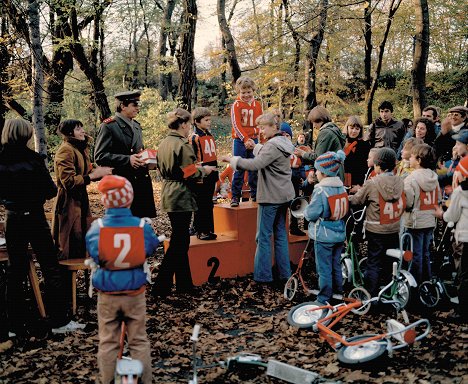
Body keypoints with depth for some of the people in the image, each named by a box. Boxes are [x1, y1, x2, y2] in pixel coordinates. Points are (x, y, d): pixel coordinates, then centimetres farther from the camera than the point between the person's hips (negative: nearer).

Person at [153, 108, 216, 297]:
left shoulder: (164, 143, 9)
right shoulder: (183, 145, -17)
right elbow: (190, 174, -20)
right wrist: (204, 170, -1)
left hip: (168, 195, 9)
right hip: (181, 197, -9)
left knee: (180, 240, 15)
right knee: (178, 242, -2)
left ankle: (184, 283, 22)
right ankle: (161, 286, -1)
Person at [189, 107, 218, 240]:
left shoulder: (210, 136, 14)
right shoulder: (194, 138, -10)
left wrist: (216, 173, 21)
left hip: (211, 176, 7)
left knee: (209, 204, 12)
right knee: (200, 205, 0)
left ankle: (209, 229, 19)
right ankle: (200, 231, 7)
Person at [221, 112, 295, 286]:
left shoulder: (273, 146, -18)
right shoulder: (283, 143, 12)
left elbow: (255, 164, -27)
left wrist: (232, 159, -20)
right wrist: (255, 147, 12)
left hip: (271, 197, -9)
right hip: (284, 196, 9)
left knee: (264, 236, -2)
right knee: (280, 234, 13)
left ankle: (263, 275, 1)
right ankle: (284, 273, 18)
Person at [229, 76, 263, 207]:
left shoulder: (258, 105, 9)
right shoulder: (236, 105, -4)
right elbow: (236, 125, -12)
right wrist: (245, 140, -22)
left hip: (254, 140, 4)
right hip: (239, 141, -4)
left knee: (254, 169, 8)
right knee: (239, 169, -4)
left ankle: (255, 195, 18)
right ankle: (235, 196, 1)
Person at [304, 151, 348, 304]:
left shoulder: (321, 190, -20)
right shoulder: (342, 187, 2)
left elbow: (312, 214, -19)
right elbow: (344, 209, 11)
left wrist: (306, 212, 1)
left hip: (324, 235, -7)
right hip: (340, 233, 7)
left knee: (324, 268, 2)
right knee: (336, 265, 20)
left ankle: (324, 299, 8)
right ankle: (338, 292, 30)